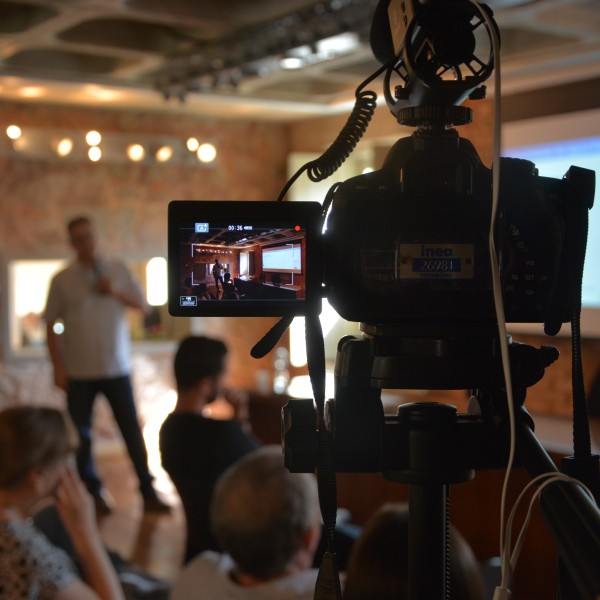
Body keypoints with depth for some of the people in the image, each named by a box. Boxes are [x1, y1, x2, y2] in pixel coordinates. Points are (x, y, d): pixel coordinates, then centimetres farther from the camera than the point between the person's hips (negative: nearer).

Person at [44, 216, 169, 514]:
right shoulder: (61, 280, -2)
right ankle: (95, 493, 21)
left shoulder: (117, 270, 3)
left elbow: (141, 304, 6)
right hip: (78, 371, 0)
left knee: (132, 430, 1)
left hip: (116, 368, 1)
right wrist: (58, 367, -5)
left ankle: (148, 493, 9)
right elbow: (51, 325, 0)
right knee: (81, 436, 6)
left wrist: (115, 292, -12)